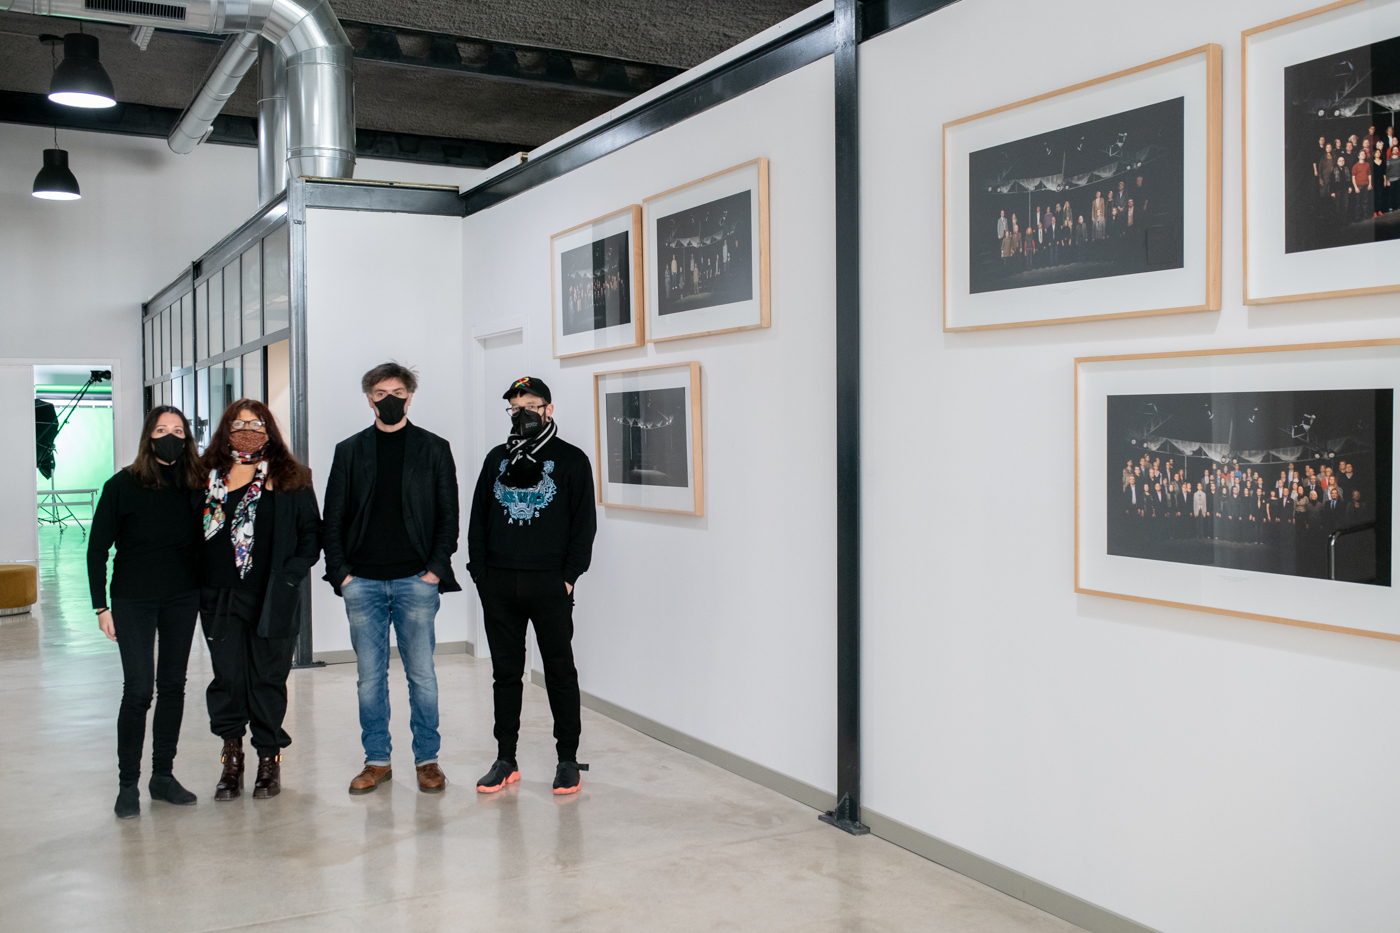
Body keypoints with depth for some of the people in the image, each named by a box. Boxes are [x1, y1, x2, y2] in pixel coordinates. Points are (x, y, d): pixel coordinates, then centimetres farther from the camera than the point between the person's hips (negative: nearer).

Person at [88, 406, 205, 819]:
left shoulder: (193, 486, 4)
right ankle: (128, 785, 6)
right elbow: (97, 548, -1)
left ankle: (163, 776, 21)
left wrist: (204, 593, 1)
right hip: (133, 601, -3)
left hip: (182, 599, 3)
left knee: (173, 686, 9)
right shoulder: (122, 485, -4)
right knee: (138, 689, -6)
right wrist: (101, 606, -5)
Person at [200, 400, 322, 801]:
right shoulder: (208, 475, 8)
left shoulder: (290, 478, 2)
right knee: (227, 677, 4)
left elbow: (311, 532, 3)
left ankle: (269, 759, 17)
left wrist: (291, 574, -8)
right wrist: (199, 582, 1)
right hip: (221, 598, 2)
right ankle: (232, 757, 17)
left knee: (267, 678, 5)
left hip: (273, 598, -2)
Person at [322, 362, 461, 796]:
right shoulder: (349, 451, 10)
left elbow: (449, 515, 3)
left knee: (422, 674, 2)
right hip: (363, 583, 2)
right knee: (370, 676, 7)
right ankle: (377, 760, 18)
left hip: (416, 581, -2)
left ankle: (427, 759, 14)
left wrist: (436, 569, -6)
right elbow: (333, 518, 9)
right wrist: (340, 573, -1)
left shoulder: (434, 449, 6)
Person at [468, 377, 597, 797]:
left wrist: (569, 576, -9)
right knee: (505, 672, 9)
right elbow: (478, 518, 13)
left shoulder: (571, 460, 3)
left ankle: (568, 759, 13)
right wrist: (480, 572, 3)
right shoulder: (497, 458, 14)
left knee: (560, 671, 3)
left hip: (549, 585, -3)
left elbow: (584, 523, -1)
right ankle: (506, 759, 18)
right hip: (498, 586, 4)